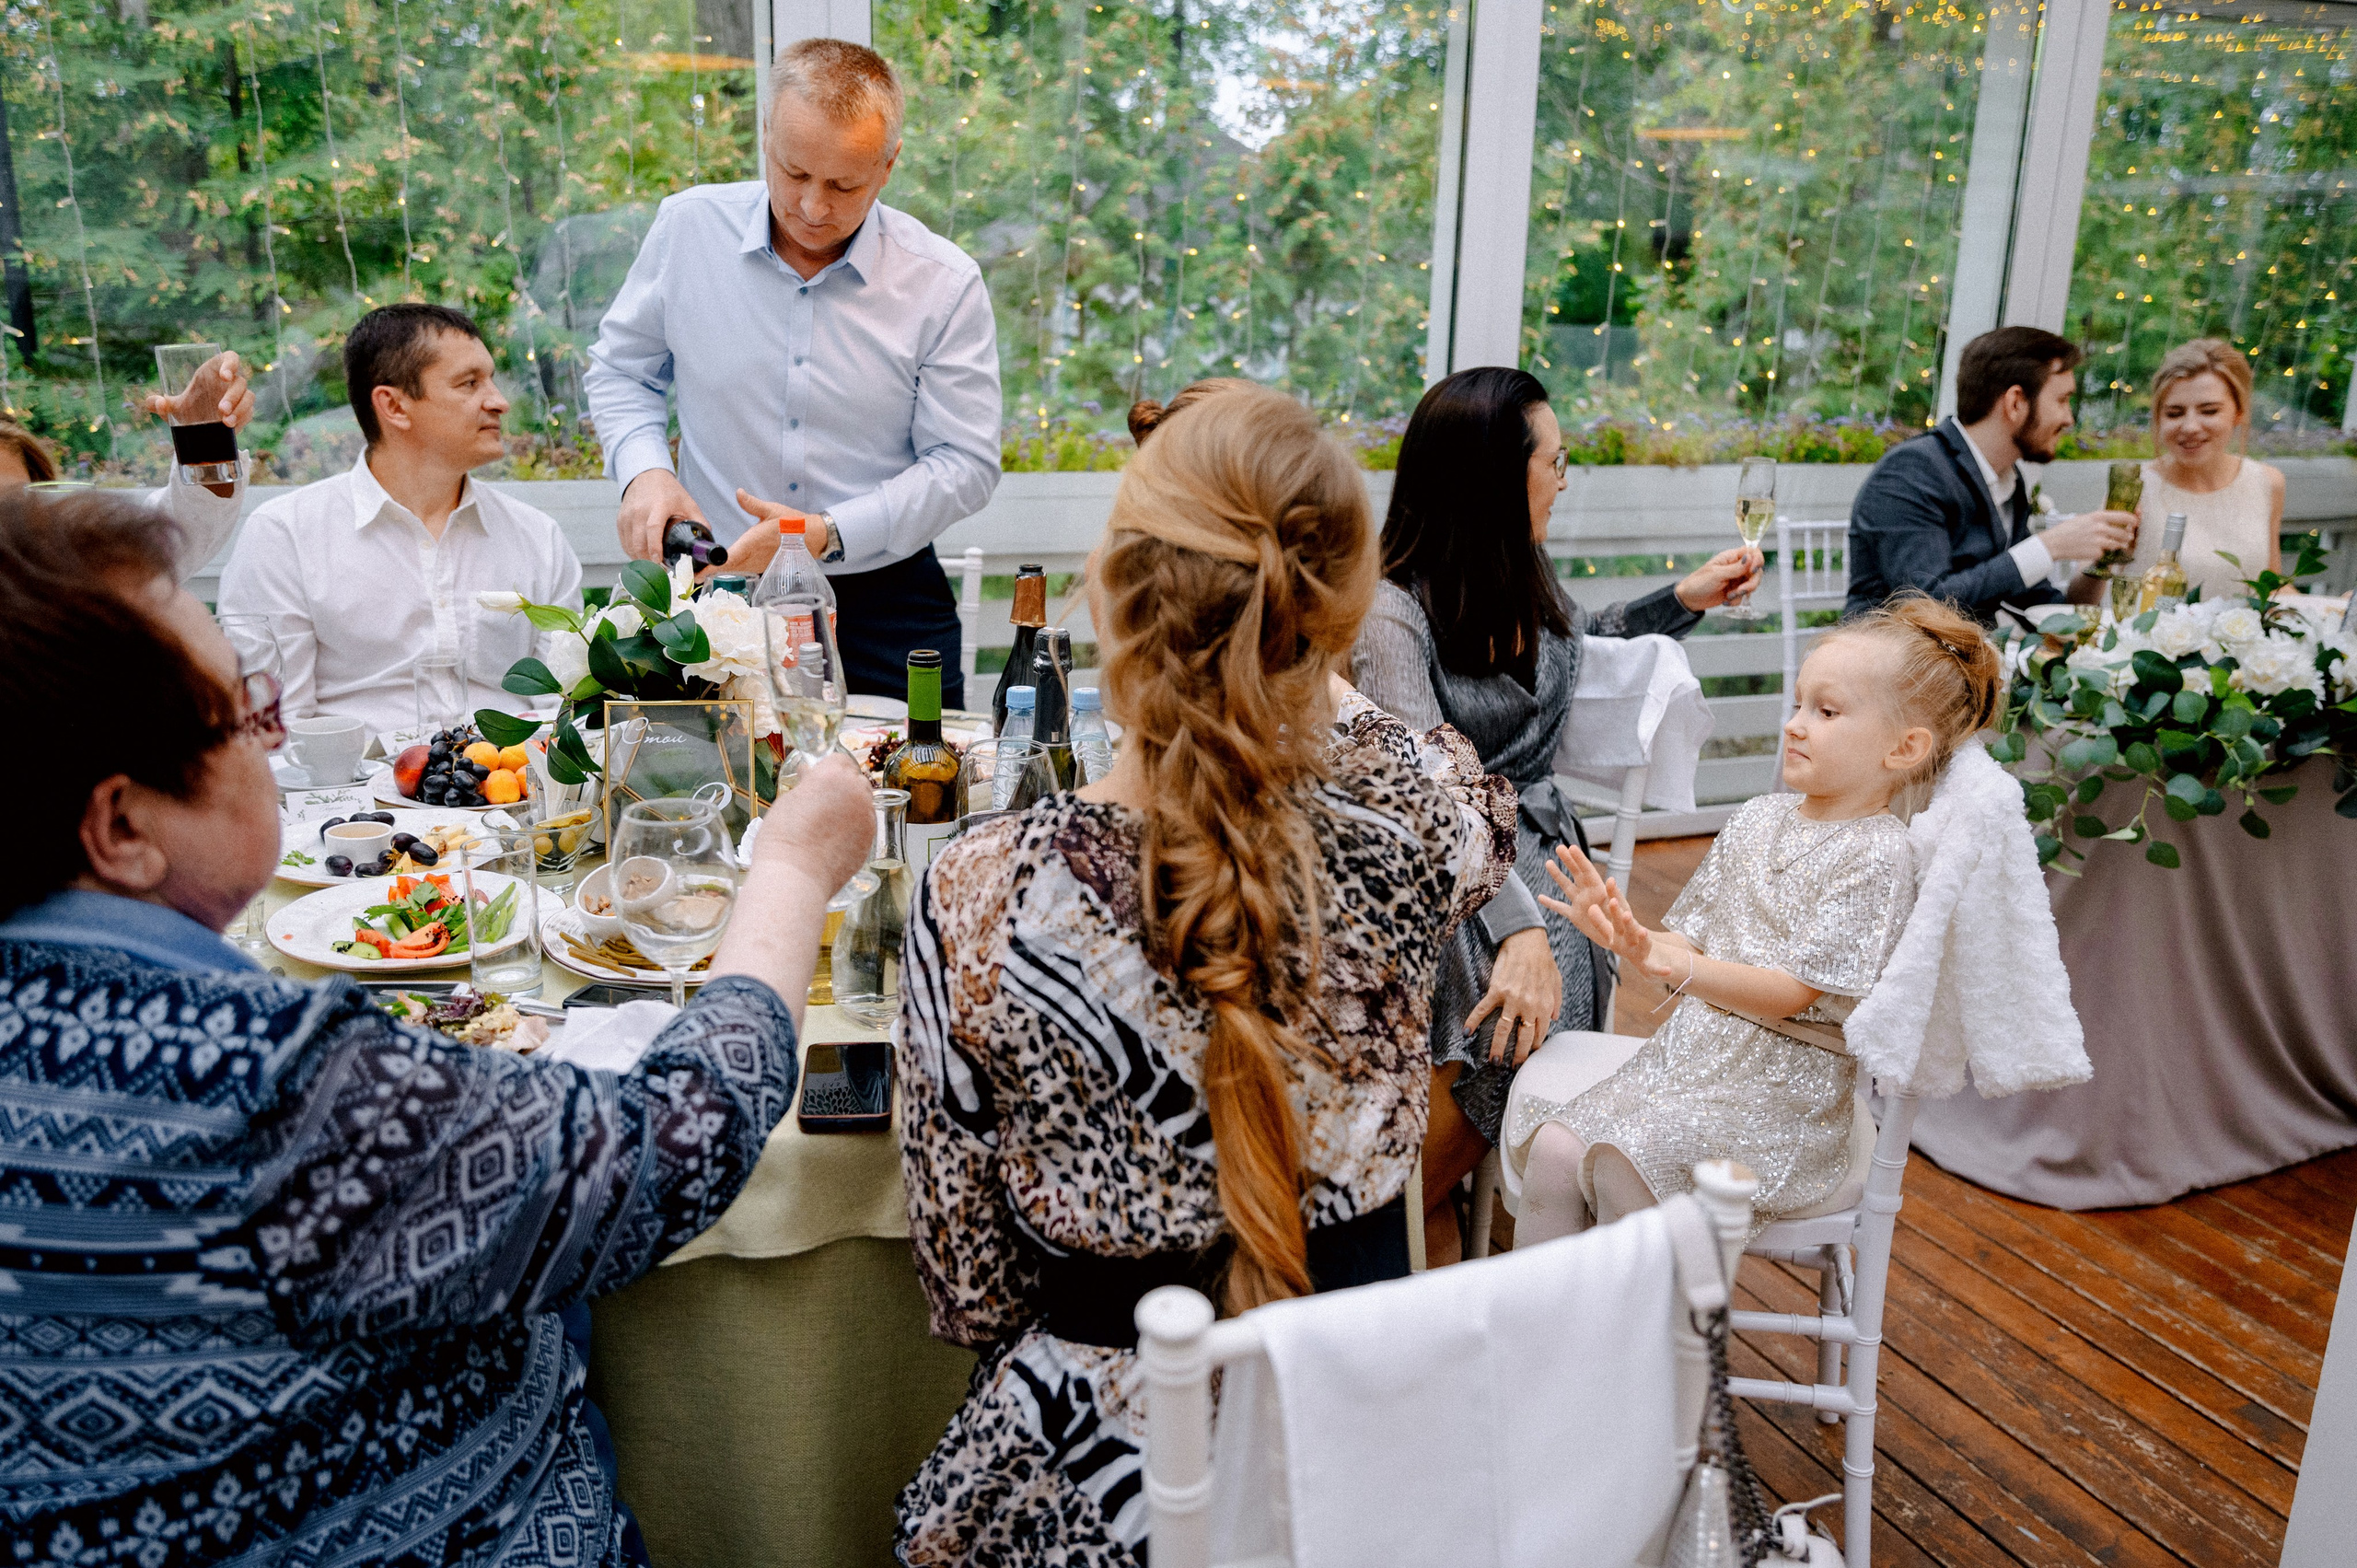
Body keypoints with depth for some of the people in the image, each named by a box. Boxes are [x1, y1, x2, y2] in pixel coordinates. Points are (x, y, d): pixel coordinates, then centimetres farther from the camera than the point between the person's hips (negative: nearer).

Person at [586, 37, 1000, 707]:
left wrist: (827, 535, -18)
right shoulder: (688, 228, -2)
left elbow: (966, 463, -7)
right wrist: (644, 470, -9)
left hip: (884, 610, 0)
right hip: (718, 596, 1)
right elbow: (620, 371, 12)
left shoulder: (945, 284, -7)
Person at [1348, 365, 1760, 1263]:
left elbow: (1575, 649, 34)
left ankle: (1419, 1211, 2)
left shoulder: (1528, 581, 9)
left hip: (1539, 860, 6)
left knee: (1516, 1040, -21)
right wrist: (1517, 928, -35)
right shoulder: (1392, 608, -15)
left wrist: (1685, 599, 21)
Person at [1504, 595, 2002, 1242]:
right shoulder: (1756, 818, 11)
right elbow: (1693, 942, 10)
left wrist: (1673, 966, -31)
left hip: (1786, 1091, -6)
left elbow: (1793, 992, -18)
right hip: (1691, 1050, 6)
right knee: (1554, 1149, -13)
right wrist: (1622, 934, -11)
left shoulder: (1876, 854, -11)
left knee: (1619, 1162, -28)